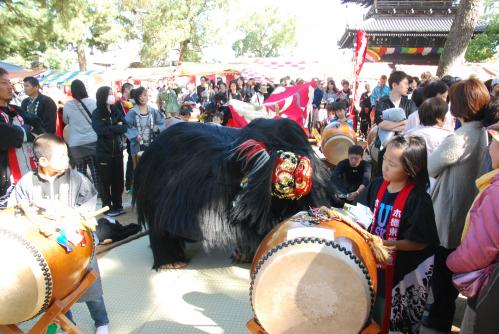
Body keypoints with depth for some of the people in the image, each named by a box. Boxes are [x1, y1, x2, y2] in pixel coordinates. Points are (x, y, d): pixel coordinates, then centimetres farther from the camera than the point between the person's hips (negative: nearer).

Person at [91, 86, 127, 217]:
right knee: (105, 180, 2)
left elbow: (125, 127, -3)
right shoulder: (96, 113, -4)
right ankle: (107, 207, 13)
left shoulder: (116, 111, 8)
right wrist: (117, 127, -10)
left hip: (117, 150, 4)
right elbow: (101, 130, -18)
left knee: (118, 179, 9)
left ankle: (117, 205, 21)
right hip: (104, 151, -4)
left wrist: (110, 128, -13)